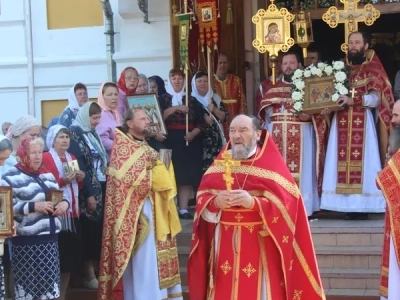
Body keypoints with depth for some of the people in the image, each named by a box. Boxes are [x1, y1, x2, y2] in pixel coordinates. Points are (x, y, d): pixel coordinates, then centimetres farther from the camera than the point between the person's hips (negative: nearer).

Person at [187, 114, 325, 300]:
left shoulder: (271, 163, -3)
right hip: (225, 243, 3)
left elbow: (285, 204, -12)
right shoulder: (220, 163, 9)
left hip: (260, 245, -3)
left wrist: (253, 203, -26)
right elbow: (201, 199, 5)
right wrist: (215, 202, -17)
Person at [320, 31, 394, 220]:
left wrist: (352, 100, -23)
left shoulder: (373, 70, 1)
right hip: (341, 123, 5)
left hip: (362, 124, -5)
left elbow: (375, 99, -10)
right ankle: (348, 205, 2)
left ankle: (361, 206, -5)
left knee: (361, 161, -8)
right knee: (343, 162, -1)